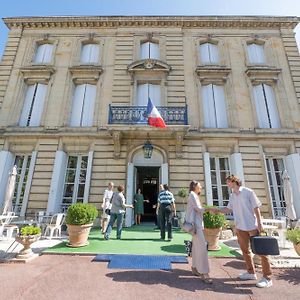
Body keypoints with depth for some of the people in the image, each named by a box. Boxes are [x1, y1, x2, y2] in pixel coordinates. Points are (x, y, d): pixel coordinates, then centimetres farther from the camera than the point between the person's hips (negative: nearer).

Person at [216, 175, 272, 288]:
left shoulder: (248, 192, -11)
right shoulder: (232, 196, 5)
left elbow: (256, 208, -10)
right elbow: (228, 209, 10)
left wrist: (259, 224, -12)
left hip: (252, 226, -6)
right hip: (240, 227, 7)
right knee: (245, 250, 16)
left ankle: (267, 278, 13)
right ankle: (251, 272, 32)